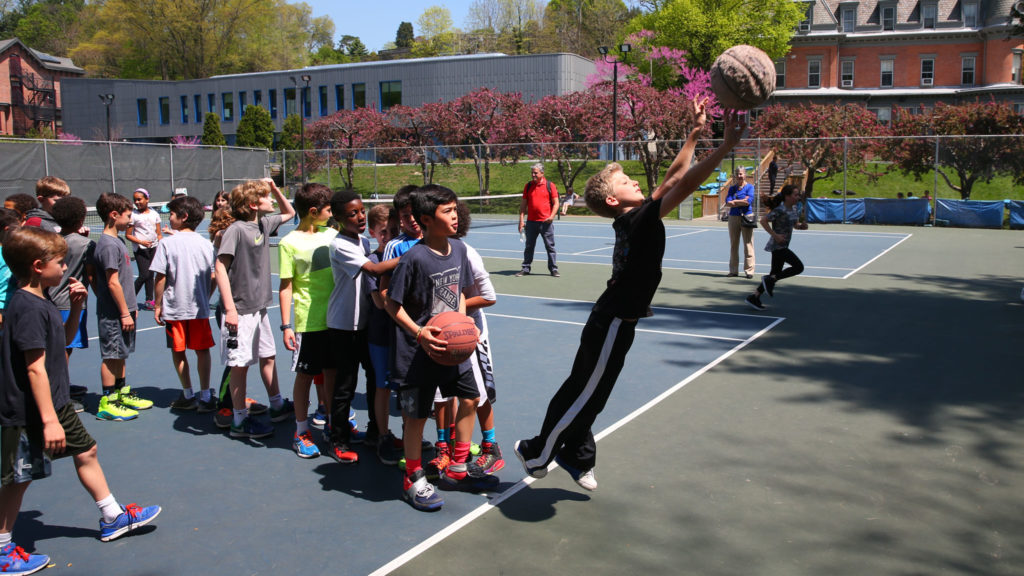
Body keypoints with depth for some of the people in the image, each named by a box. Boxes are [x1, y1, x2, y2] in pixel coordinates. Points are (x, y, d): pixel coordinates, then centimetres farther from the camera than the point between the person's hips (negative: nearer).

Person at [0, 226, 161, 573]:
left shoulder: (39, 302, 7)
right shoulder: (29, 308, -23)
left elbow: (64, 339, 23)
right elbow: (35, 368, -27)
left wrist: (76, 307, 5)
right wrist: (49, 420, -27)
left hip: (55, 402, 10)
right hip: (30, 412, -10)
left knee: (86, 452, 18)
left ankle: (113, 517, 32)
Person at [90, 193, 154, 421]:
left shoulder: (116, 241, 13)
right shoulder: (109, 245, -18)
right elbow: (113, 282, -20)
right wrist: (125, 312, -18)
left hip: (123, 310, 10)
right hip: (113, 314, -10)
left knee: (120, 354, 17)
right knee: (111, 356, -1)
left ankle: (122, 393, 28)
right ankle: (107, 404, 6)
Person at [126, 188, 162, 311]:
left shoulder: (154, 214, 7)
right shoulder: (133, 215, -4)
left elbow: (159, 233, 11)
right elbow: (128, 235, -3)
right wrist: (141, 242, -16)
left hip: (153, 248, 4)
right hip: (140, 250, -4)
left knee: (150, 275, 9)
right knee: (144, 274, -13)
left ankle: (149, 300, 15)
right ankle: (130, 298, 3)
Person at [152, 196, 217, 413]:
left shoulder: (167, 244, -9)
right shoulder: (206, 244, -1)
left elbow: (160, 278, -9)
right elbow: (212, 277, 3)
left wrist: (157, 305, 1)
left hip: (174, 308, -2)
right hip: (200, 308, 2)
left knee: (178, 352, 11)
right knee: (202, 350, 9)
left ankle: (188, 396, 19)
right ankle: (205, 397, 10)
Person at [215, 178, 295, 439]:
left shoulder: (264, 224, 8)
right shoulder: (236, 230, -15)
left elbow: (289, 212, 27)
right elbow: (220, 267, -19)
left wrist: (276, 190, 9)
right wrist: (229, 308, -24)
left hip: (260, 307, 8)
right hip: (241, 310, -8)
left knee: (268, 356, 18)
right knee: (240, 364, 1)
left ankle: (277, 406, 32)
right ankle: (240, 420, 10)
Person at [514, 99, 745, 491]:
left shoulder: (634, 219, 3)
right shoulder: (639, 219, -20)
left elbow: (672, 179, 10)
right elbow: (683, 184, -30)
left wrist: (695, 134, 8)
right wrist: (727, 144, -31)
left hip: (610, 322, 9)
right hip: (613, 325, -9)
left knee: (583, 392, 18)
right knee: (583, 396, 6)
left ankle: (577, 457, 34)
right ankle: (536, 454, 22)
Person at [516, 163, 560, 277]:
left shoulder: (550, 186, 0)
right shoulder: (528, 186, 8)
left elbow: (556, 203, -1)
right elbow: (523, 204, 10)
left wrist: (551, 216, -15)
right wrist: (521, 219, 2)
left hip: (546, 222, -3)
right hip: (531, 222, 3)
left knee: (550, 246, 2)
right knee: (529, 247, 9)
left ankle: (553, 269, 10)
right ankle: (526, 268, 17)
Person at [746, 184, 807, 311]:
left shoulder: (795, 209, 9)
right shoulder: (780, 210, -18)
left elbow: (795, 224, 23)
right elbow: (763, 220, -20)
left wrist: (802, 226, 0)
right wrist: (775, 235, -24)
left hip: (782, 247, 9)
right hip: (777, 246, -9)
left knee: (775, 274, 12)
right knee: (798, 267, -14)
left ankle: (754, 297, 17)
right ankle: (770, 280, -4)